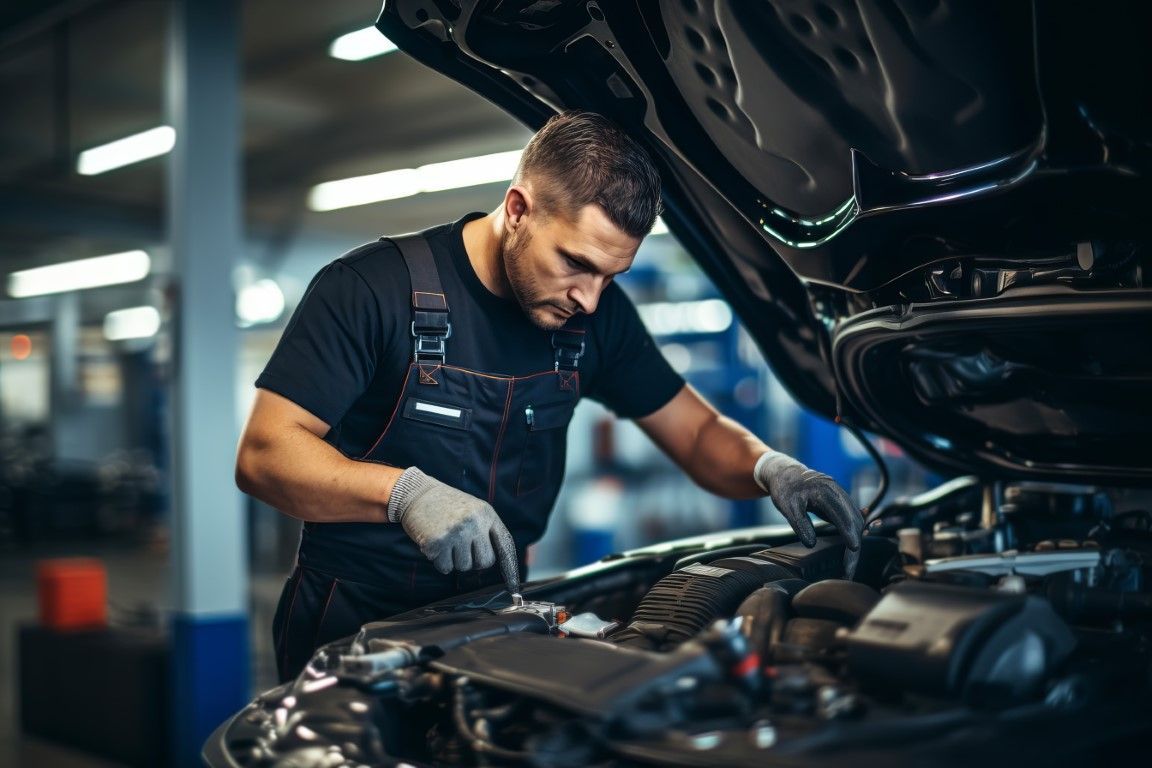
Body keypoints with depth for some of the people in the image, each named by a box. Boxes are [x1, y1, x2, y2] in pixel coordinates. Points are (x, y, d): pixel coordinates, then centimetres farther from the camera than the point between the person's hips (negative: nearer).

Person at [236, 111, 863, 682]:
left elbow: (699, 432, 7)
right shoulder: (370, 288, -15)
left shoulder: (596, 313, 1)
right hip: (354, 619, -5)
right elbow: (263, 454, -19)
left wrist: (770, 468, -16)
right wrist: (407, 492, -35)